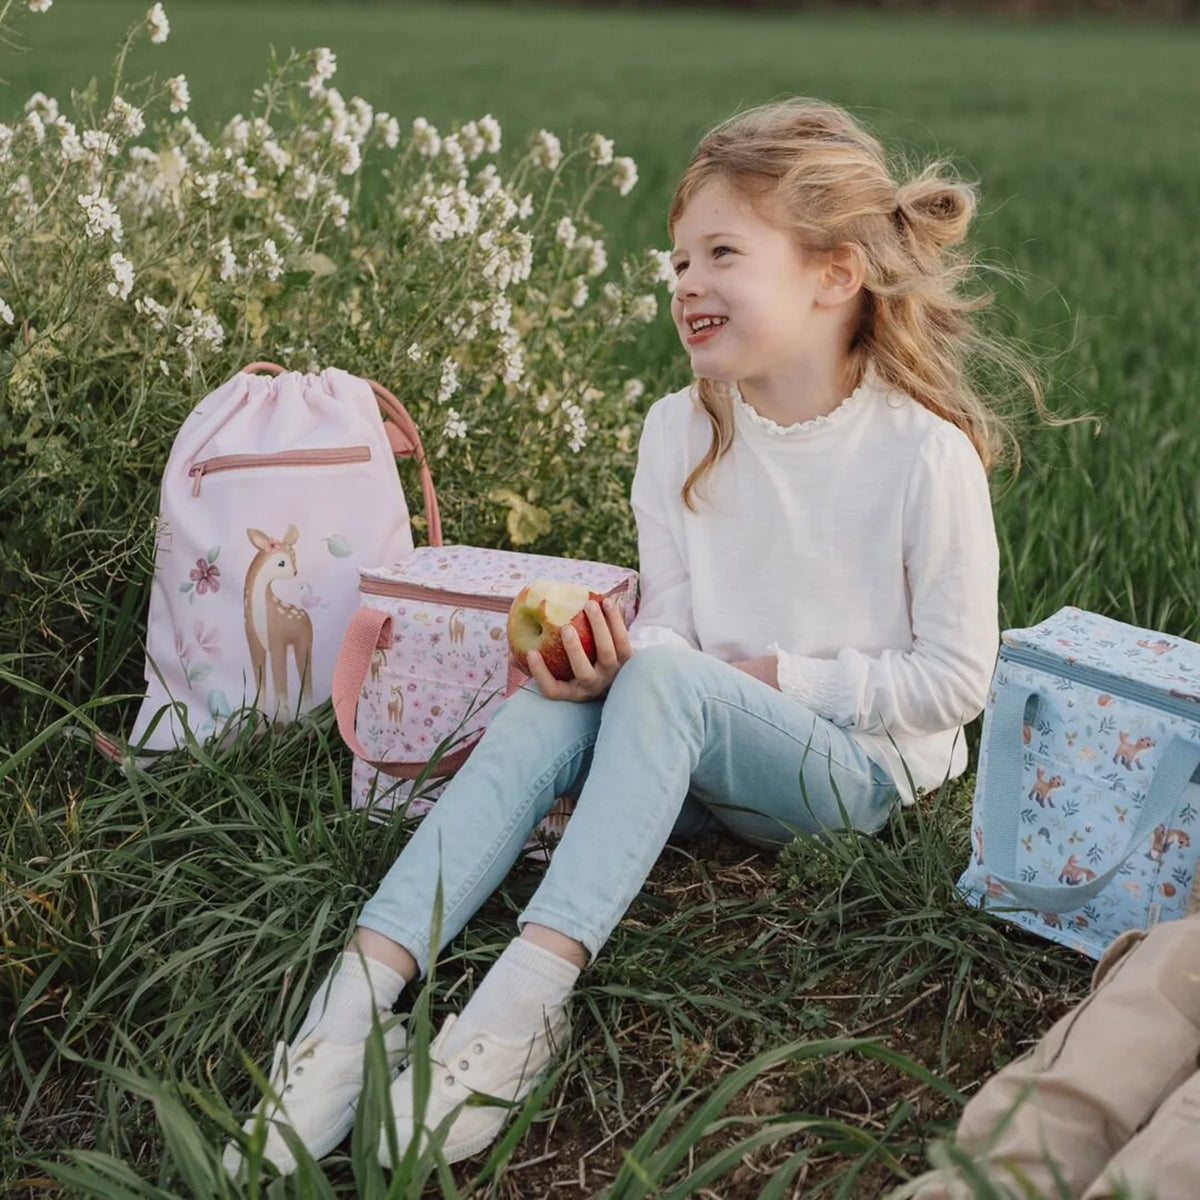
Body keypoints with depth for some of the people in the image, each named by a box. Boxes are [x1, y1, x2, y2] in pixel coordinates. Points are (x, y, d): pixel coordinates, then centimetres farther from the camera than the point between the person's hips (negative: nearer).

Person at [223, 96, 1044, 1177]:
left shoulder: (925, 450, -14)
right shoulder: (680, 431, 1)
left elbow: (954, 678, -9)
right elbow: (667, 624, 1)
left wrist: (770, 675, -13)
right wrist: (608, 657, -22)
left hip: (862, 766, -4)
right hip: (704, 753, 5)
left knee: (669, 681, -32)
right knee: (545, 711, -25)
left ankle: (524, 1001, -40)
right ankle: (358, 994, -34)